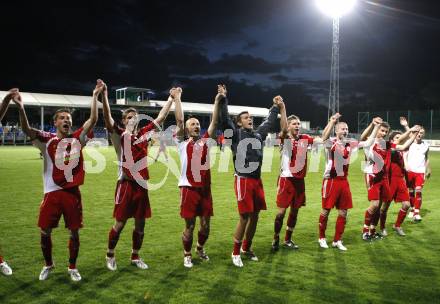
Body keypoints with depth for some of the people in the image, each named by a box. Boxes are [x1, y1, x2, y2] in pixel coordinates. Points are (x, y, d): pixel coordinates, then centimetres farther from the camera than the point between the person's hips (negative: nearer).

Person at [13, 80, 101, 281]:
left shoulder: (78, 138, 4)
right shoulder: (47, 139, 1)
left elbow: (93, 120, -4)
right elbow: (27, 130, -14)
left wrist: (95, 96, -11)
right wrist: (21, 108, -29)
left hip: (72, 192, 1)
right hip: (52, 192, -1)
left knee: (74, 231, 7)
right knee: (45, 231, 8)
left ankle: (72, 268, 25)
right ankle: (48, 265, 32)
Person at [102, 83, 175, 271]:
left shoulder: (144, 134, 8)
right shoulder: (119, 135, -3)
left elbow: (160, 118, 14)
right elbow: (107, 118, -17)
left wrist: (171, 98, 17)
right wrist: (104, 96, -29)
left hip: (142, 185, 4)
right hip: (126, 185, -4)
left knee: (140, 224, 11)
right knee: (120, 224, 4)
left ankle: (135, 257, 28)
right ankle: (110, 255, 25)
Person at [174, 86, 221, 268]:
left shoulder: (205, 141, 9)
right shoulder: (182, 143, 1)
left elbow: (214, 122, 2)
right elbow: (179, 120, -7)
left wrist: (218, 100, -4)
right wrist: (177, 99, -8)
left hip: (205, 188, 4)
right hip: (189, 188, -3)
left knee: (205, 225, 11)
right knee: (190, 226, 5)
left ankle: (200, 249, 37)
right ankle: (187, 255, 24)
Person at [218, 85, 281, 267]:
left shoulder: (258, 134, 16)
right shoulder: (236, 134, -2)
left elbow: (269, 123, 31)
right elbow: (224, 119, -12)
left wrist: (276, 108, 36)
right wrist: (223, 100, -16)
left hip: (257, 180, 7)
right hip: (243, 181, -7)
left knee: (255, 216, 12)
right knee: (244, 217, -5)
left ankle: (247, 248, 30)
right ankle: (236, 253, 10)